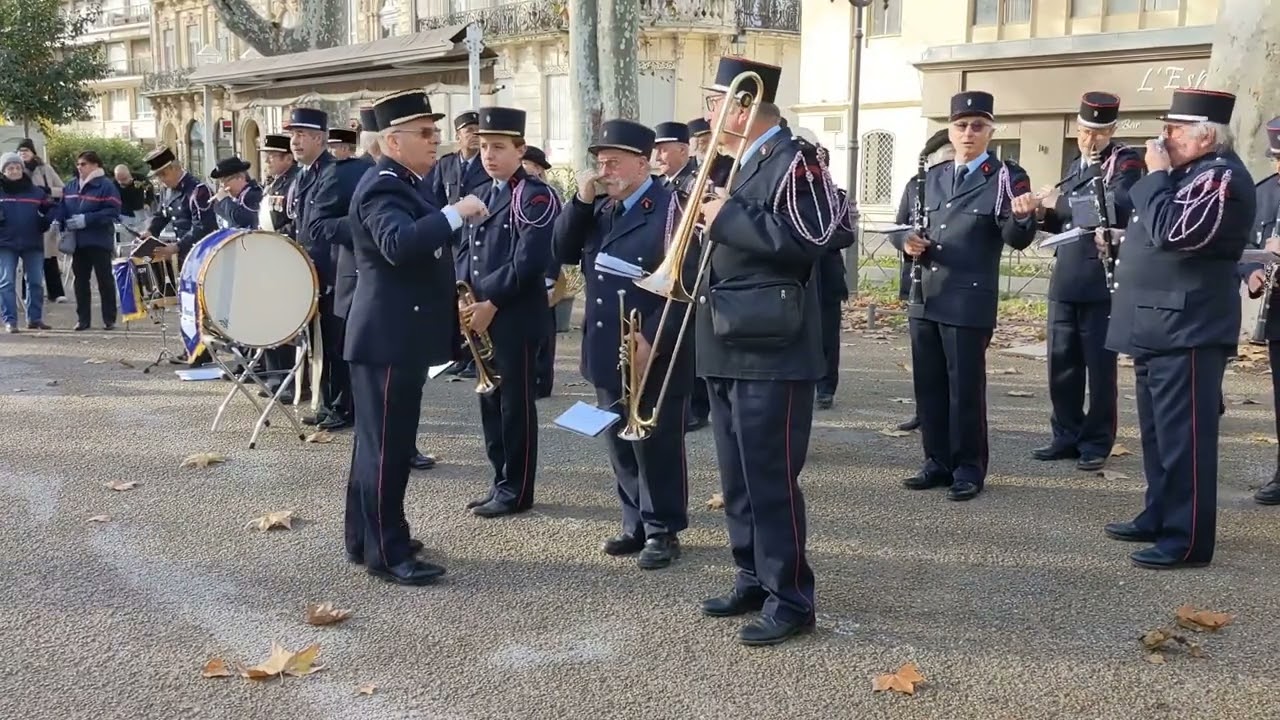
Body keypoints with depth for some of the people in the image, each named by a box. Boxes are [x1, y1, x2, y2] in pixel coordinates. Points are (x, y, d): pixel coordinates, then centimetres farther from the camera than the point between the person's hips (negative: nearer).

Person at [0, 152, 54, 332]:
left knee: (36, 282, 6)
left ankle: (35, 318, 18)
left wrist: (48, 219, -11)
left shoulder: (36, 191, 6)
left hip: (33, 243, 2)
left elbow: (50, 209, 10)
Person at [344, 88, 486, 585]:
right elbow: (399, 245, -36)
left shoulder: (401, 185, 17)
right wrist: (457, 212, -33)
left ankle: (365, 539, 26)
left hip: (399, 333, 11)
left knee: (379, 441, 16)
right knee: (387, 445, -5)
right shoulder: (383, 187, -16)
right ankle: (387, 553, 2)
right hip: (388, 336, -11)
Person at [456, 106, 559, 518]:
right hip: (480, 317, 8)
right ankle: (501, 481, 23)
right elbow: (465, 252, 15)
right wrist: (464, 299, -2)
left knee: (516, 403, 0)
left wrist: (489, 302, -17)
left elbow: (529, 262, -19)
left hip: (516, 318, -8)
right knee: (490, 401, 12)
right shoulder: (480, 196, 16)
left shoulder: (536, 197, -10)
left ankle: (517, 490, 9)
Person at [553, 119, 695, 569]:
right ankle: (637, 524, 27)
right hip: (607, 353, 8)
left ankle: (663, 531, 16)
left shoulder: (669, 207, -12)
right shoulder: (599, 210, 13)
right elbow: (563, 252, 6)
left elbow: (683, 283, -18)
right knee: (621, 444, 15)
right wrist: (581, 201, -5)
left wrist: (652, 340, -23)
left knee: (657, 446, 3)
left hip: (654, 357, -7)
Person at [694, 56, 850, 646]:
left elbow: (808, 238, -24)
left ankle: (790, 599, 6)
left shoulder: (795, 160, -10)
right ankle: (753, 580, 27)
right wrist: (710, 220, 6)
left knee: (770, 478, -5)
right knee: (738, 476, 15)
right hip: (729, 347, 10)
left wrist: (728, 218, -17)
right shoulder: (742, 166, 19)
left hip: (771, 349, -10)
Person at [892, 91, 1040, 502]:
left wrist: (1022, 216, -38)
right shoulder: (933, 178, 13)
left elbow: (1017, 239, -16)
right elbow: (904, 223, 19)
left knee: (966, 388, -1)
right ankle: (938, 462, 23)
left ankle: (968, 469, 11)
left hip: (969, 301, -6)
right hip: (925, 298, 6)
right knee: (928, 385, 11)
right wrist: (907, 241, -4)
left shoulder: (1006, 177, -5)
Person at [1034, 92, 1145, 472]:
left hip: (1102, 282, -7)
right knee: (1061, 363, 10)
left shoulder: (1125, 162, -5)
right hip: (1065, 280, 7)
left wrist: (1060, 203, -15)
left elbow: (1116, 208, -23)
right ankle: (1066, 436, 21)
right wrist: (1046, 213, 1)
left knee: (1100, 366, 1)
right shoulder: (1076, 165, 17)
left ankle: (1096, 443, 11)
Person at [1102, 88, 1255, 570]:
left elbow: (1170, 232, -24)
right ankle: (1159, 518, 28)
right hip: (1161, 325, 11)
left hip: (1187, 328, -11)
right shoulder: (1190, 172, 17)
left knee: (1183, 435, -7)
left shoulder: (1221, 177, -14)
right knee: (1159, 432, 17)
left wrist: (1156, 176, -15)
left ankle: (1188, 540, -1)